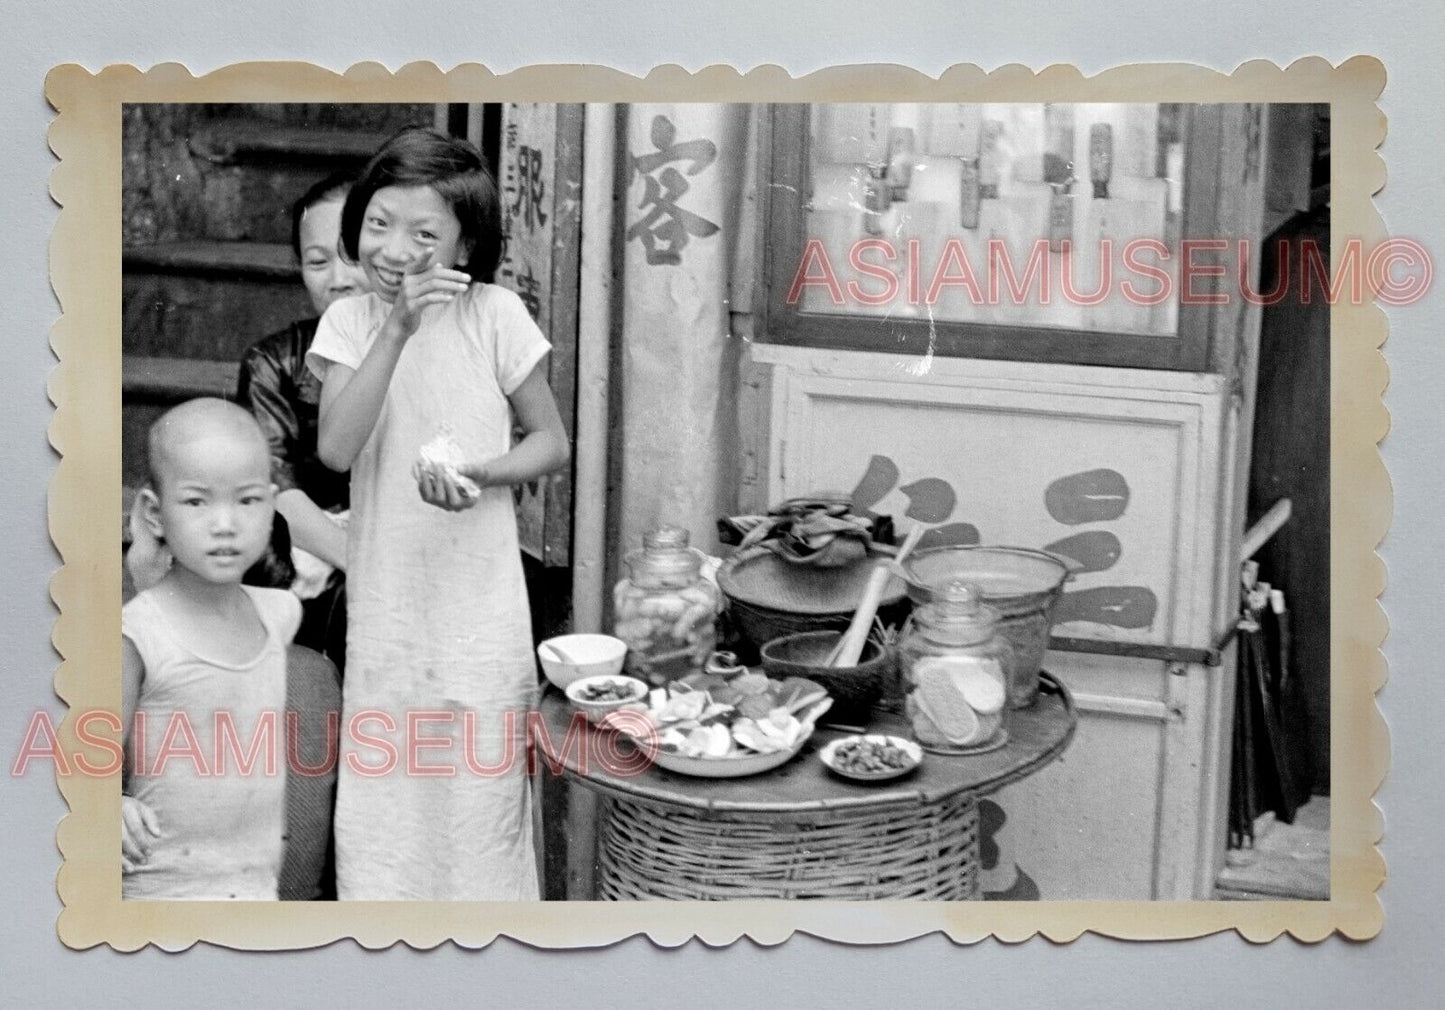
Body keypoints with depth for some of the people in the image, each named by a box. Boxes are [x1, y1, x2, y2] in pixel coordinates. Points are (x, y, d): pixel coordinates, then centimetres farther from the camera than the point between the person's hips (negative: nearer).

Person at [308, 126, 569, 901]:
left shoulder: (495, 315, -7)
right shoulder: (350, 321, -1)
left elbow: (551, 442, 1)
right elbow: (335, 448, -15)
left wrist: (481, 474, -18)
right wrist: (398, 328, -20)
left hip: (478, 608, -2)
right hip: (384, 606, 2)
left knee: (478, 795, 7)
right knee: (379, 803, 9)